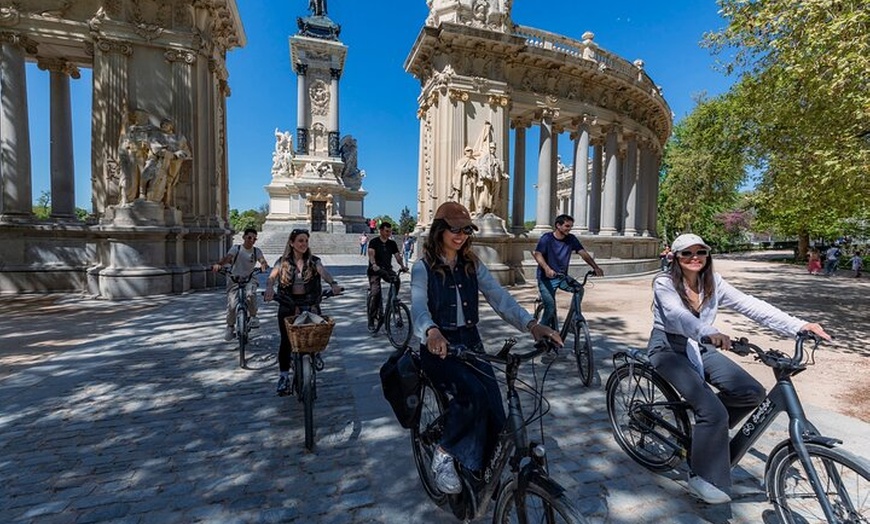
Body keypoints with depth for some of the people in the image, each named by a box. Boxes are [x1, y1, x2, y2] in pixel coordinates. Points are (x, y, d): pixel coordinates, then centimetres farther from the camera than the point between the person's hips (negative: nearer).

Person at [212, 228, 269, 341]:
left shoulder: (256, 251, 2)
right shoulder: (236, 248, -3)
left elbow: (263, 260, -16)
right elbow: (227, 258, -20)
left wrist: (264, 265, -41)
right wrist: (218, 264, -42)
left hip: (249, 279, 0)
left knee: (251, 294, -31)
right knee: (231, 305, -8)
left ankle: (253, 316, -6)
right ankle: (230, 327, 18)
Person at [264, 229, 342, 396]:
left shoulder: (314, 261, 3)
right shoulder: (283, 262, 5)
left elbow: (324, 272, -16)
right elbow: (272, 277, -11)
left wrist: (333, 283, -38)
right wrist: (269, 288, -35)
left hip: (309, 305, 0)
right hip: (287, 306, 0)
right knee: (286, 341, -2)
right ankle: (284, 376, 14)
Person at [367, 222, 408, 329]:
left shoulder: (392, 243, 12)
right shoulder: (374, 242, -1)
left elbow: (397, 255, 2)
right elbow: (371, 254, -17)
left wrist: (402, 266, -17)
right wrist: (374, 265, -36)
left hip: (387, 270, 4)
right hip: (375, 271, -4)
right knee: (375, 292, -18)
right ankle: (371, 319, -6)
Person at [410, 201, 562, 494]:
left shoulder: (472, 265, 7)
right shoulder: (423, 267, -5)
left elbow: (499, 297, -5)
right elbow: (418, 306, -22)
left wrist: (531, 324, -22)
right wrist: (431, 331, -46)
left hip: (470, 343, 4)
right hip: (439, 347, -4)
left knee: (494, 413, -9)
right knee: (473, 393, -30)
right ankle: (444, 454, -2)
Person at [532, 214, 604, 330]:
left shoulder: (571, 239, 1)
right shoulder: (546, 238, -12)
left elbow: (583, 253, -5)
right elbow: (537, 254, -26)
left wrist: (595, 267, -21)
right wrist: (547, 269, -44)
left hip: (562, 277, 5)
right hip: (546, 278, -4)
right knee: (550, 306, -17)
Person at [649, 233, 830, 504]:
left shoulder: (713, 283, 1)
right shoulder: (664, 283, -17)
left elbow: (750, 305, -6)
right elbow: (677, 314, -34)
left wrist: (799, 325, -17)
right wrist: (710, 333, -51)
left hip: (700, 349, 6)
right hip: (669, 350, -6)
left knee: (753, 393, -12)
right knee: (713, 410, -20)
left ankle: (708, 427, 14)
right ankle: (704, 479, -2)